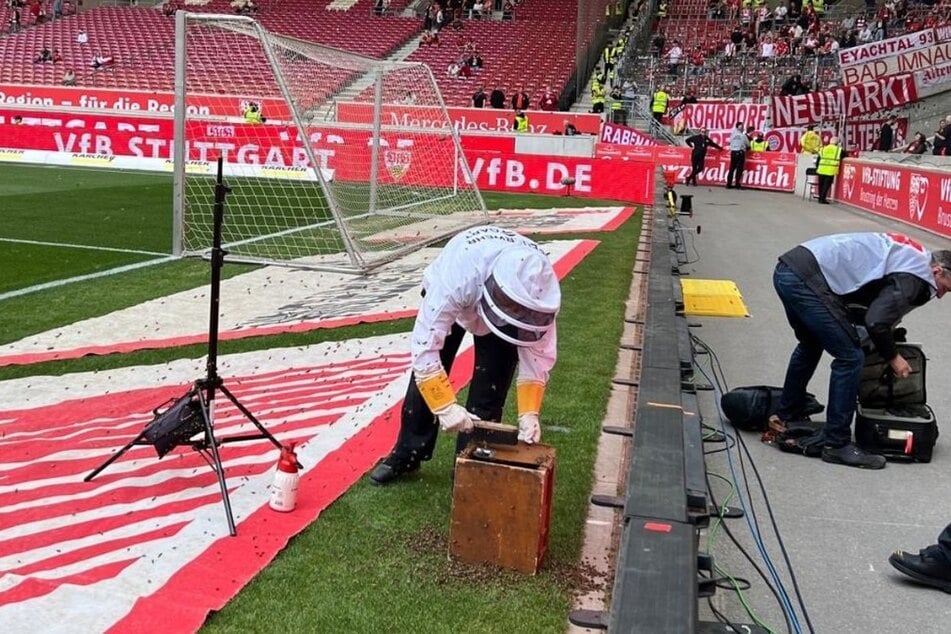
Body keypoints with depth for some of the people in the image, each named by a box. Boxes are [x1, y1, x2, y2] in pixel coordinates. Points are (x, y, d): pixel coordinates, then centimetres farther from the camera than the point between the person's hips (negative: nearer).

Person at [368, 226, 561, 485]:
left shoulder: (537, 292, -38)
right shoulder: (455, 280, -48)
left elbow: (537, 355, -26)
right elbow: (425, 347, -44)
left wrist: (529, 414, -35)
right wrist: (446, 406, -50)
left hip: (503, 299, 1)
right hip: (454, 295, -1)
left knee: (489, 388, -8)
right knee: (427, 374, 0)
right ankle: (407, 454, 19)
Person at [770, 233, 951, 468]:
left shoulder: (908, 255, 22)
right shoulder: (915, 277, -6)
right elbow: (876, 322, -14)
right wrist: (892, 357, 3)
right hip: (807, 279, -10)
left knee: (811, 345, 30)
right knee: (850, 358, -3)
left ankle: (784, 416, 41)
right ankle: (836, 444, 4)